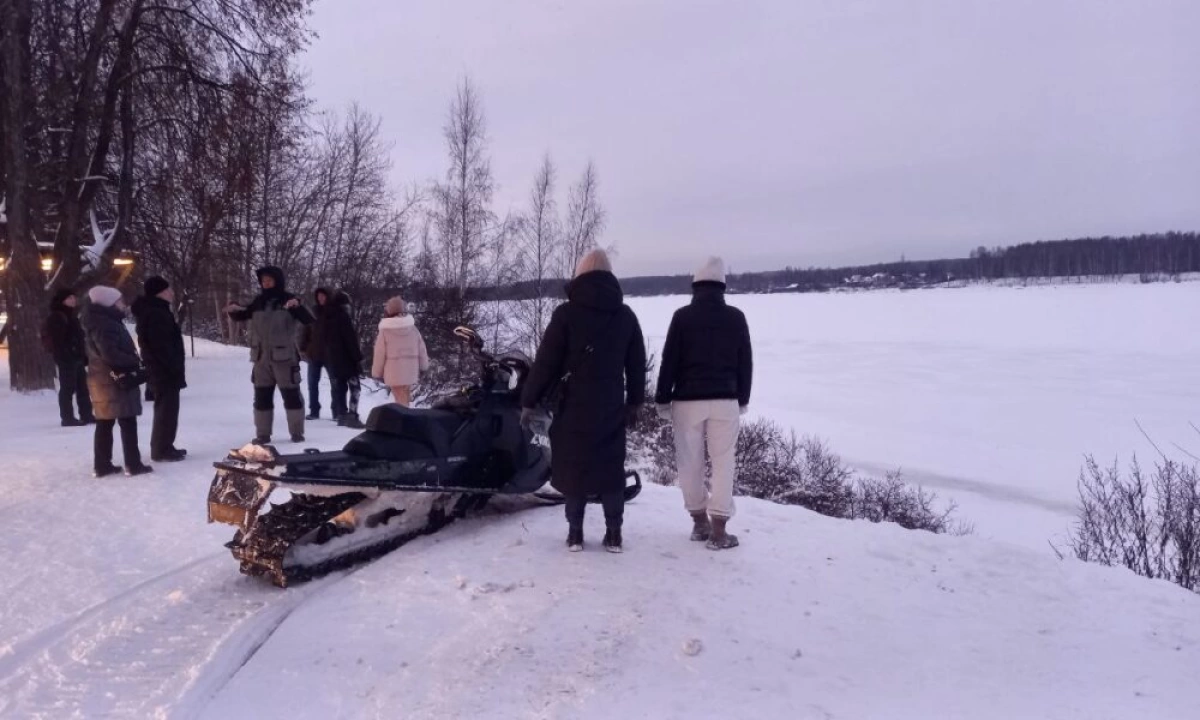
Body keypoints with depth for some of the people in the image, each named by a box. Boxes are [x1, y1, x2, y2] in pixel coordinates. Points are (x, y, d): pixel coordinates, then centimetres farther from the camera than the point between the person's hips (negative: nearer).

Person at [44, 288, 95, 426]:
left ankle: (86, 415, 15)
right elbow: (56, 340, -17)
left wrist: (84, 355, 17)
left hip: (77, 357, 9)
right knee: (68, 388, -6)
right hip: (66, 358, -9)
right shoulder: (56, 317, -9)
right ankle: (67, 418, -2)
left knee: (82, 387, 10)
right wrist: (62, 356, -22)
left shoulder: (71, 316, 19)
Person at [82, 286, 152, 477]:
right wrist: (135, 361, -14)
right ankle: (133, 464, -3)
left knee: (105, 423, 12)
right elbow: (110, 354, -25)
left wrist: (133, 361, 3)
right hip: (115, 380, -10)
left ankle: (102, 465, 16)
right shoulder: (105, 325, -17)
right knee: (128, 422, -5)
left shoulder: (106, 322, 15)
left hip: (105, 379, 10)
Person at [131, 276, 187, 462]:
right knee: (166, 410, -5)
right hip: (164, 371, -11)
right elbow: (161, 346, -24)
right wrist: (176, 369, -21)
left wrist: (175, 368, 19)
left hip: (161, 370, 11)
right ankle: (161, 450, 1)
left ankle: (163, 447, 23)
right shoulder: (155, 314, -18)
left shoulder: (155, 311, 16)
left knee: (165, 410, 16)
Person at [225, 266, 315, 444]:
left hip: (284, 356, -5)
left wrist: (297, 306, -32)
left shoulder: (288, 300, -4)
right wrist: (234, 309, -1)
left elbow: (308, 320, -14)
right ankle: (263, 434, 15)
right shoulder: (259, 301, 9)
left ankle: (297, 432, 10)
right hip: (262, 357, 5)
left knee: (291, 394, 1)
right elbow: (243, 316, 21)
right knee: (262, 396, 8)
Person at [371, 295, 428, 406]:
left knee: (401, 402, -1)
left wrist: (377, 373, 6)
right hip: (411, 372, 4)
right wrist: (423, 367, 21)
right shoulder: (413, 328, 0)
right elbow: (422, 349, 7)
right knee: (404, 399, 19)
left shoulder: (385, 331, -11)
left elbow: (379, 354, -7)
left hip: (394, 373, -4)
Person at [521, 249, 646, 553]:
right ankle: (614, 532, 10)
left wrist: (530, 401, -1)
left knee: (573, 465, 6)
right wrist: (634, 402, 19)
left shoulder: (566, 313, -6)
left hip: (573, 405, -3)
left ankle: (575, 531, 8)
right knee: (611, 465, 9)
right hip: (612, 406, 3)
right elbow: (636, 365, 11)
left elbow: (546, 361, -7)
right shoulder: (626, 315, 6)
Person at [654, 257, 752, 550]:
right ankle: (718, 529, 1)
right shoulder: (736, 317, 2)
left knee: (690, 462, 11)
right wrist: (743, 399, 18)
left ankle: (700, 522, 20)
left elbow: (669, 361, -4)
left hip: (688, 400, -1)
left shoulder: (682, 316, -3)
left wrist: (663, 399, 5)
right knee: (723, 462, 5)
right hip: (725, 400, 1)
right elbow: (745, 363, 7)